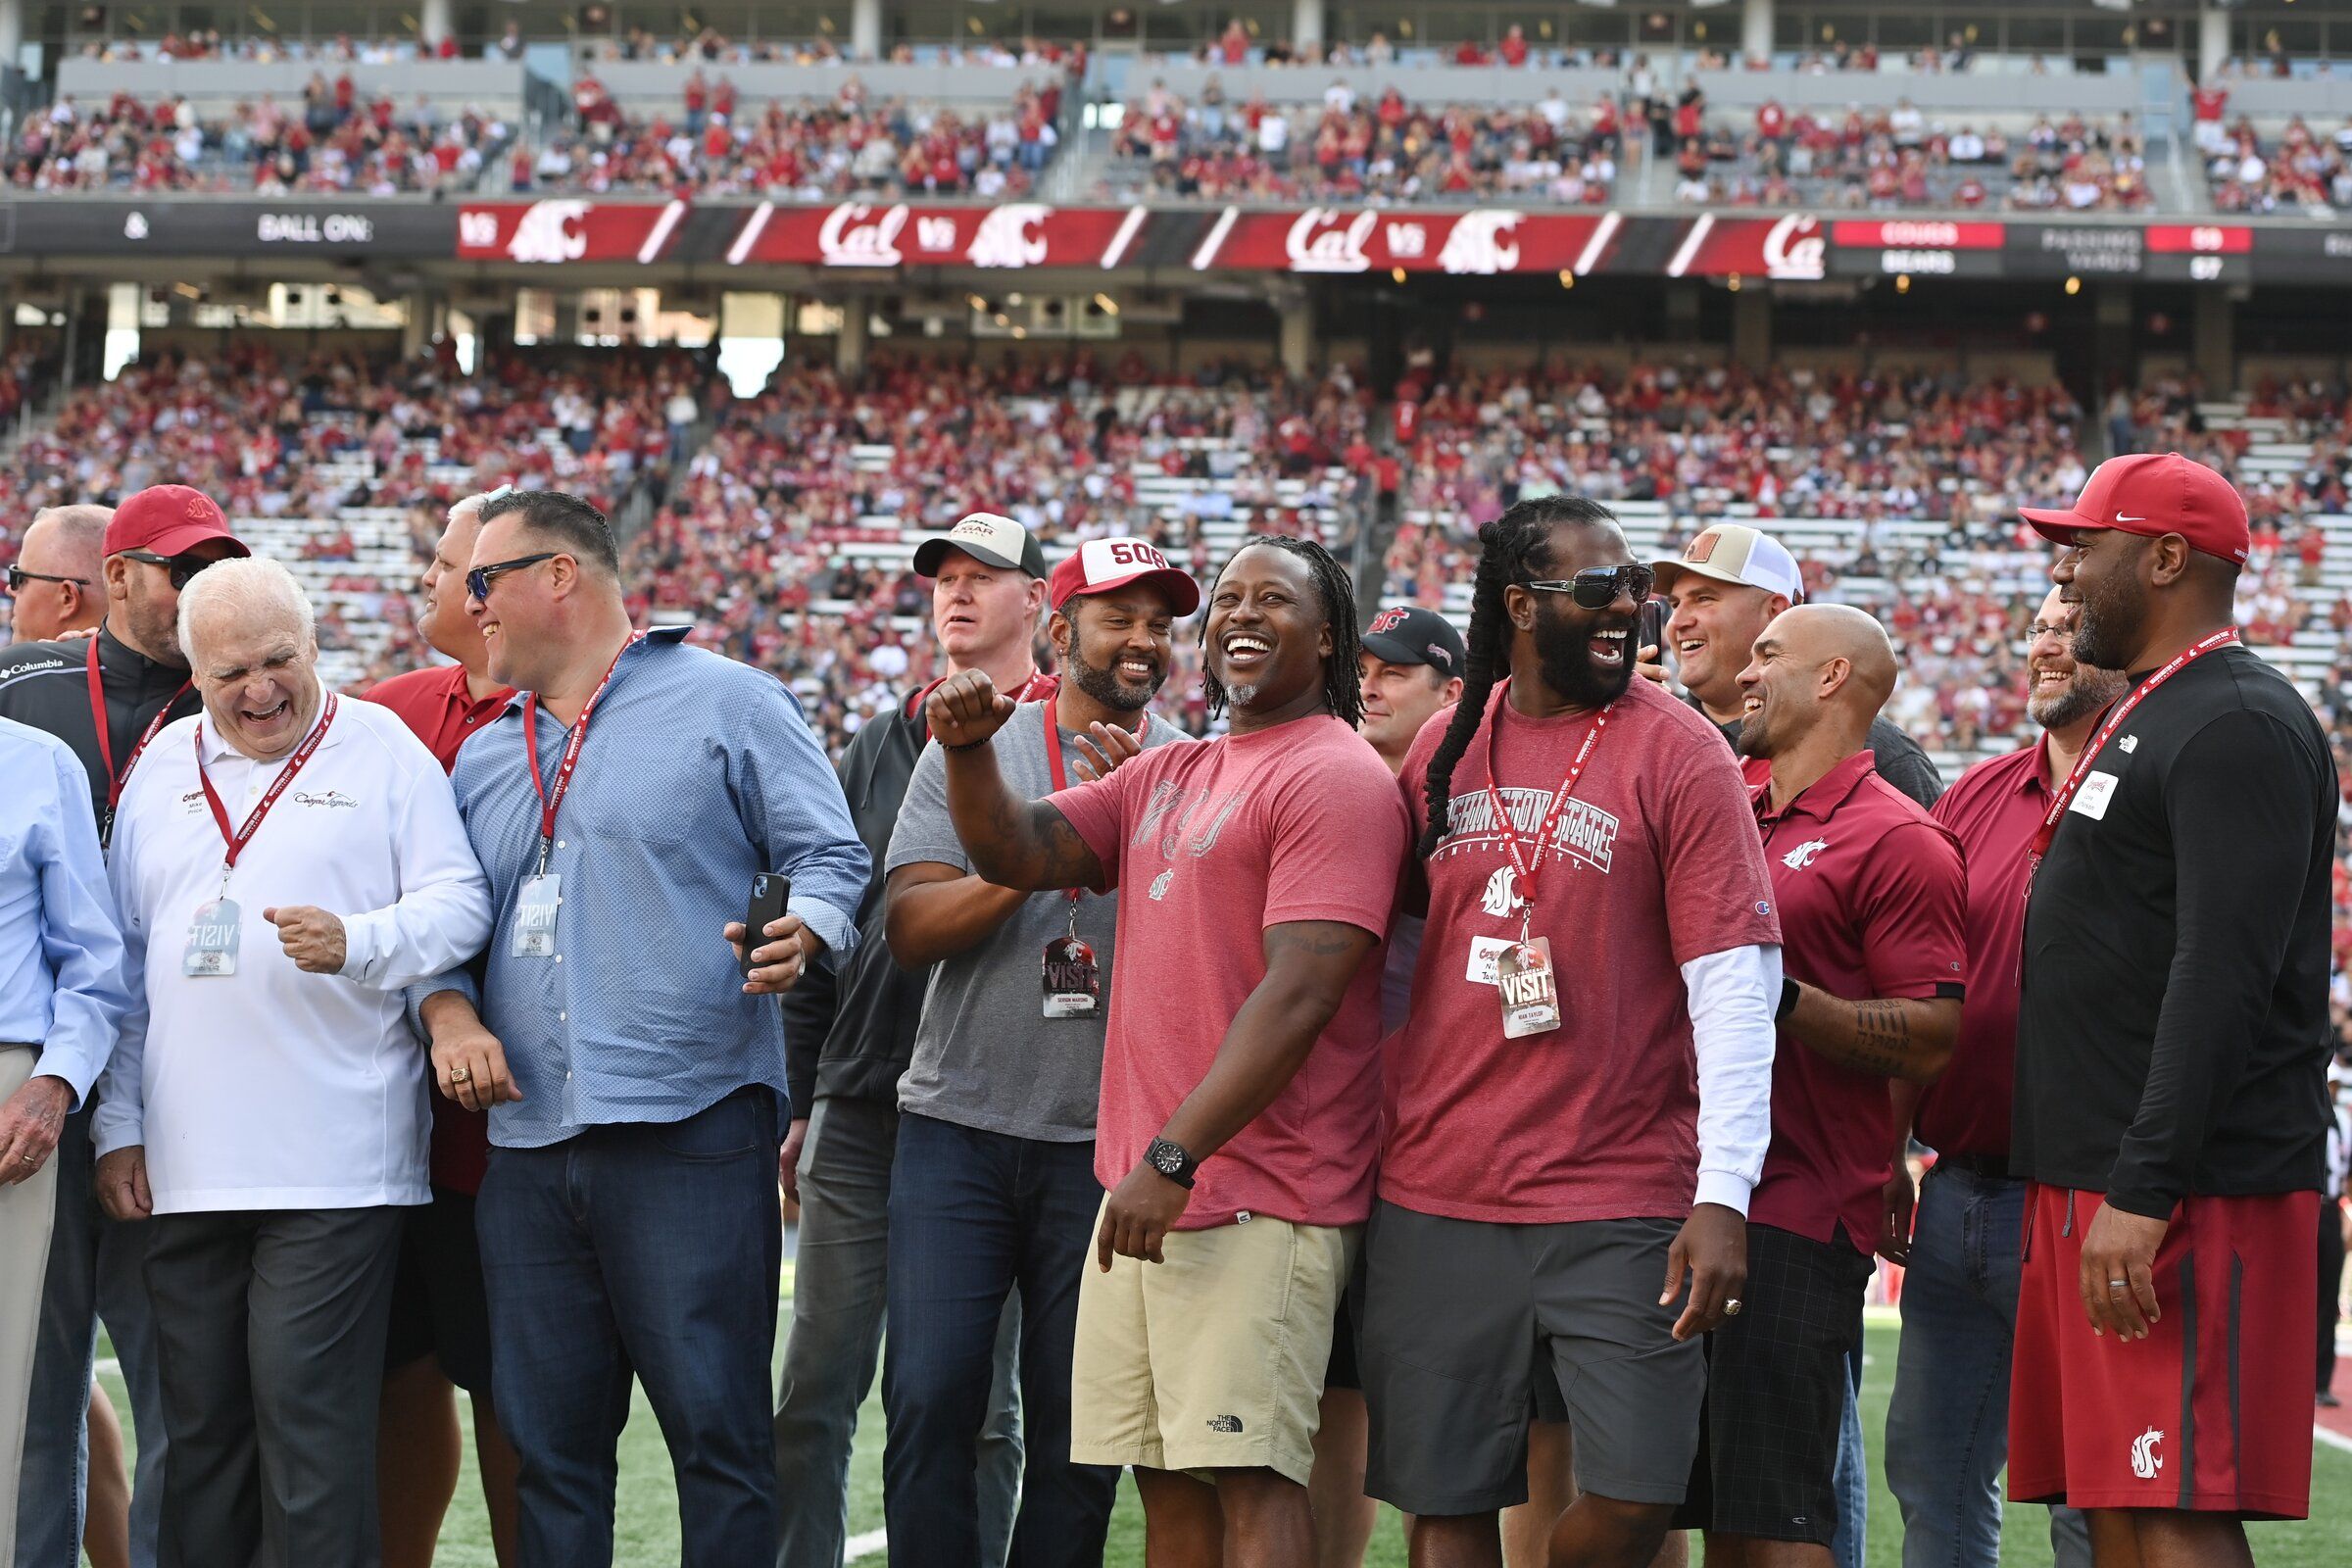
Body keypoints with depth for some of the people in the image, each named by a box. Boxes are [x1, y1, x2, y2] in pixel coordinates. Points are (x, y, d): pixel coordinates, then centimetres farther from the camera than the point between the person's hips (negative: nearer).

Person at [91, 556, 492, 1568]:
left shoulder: (383, 751, 3)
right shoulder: (163, 768, 15)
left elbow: (459, 904, -3)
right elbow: (122, 961, 18)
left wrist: (356, 943, -22)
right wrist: (116, 1126, 12)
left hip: (332, 1167, -4)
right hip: (185, 1165, 4)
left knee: (308, 1409, -9)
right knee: (198, 1419, 7)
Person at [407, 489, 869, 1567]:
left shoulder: (726, 703, 5)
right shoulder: (484, 758, 22)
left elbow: (831, 859, 1)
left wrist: (801, 934, -20)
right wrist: (446, 1009, 2)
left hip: (692, 1133, -5)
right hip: (527, 1146, 6)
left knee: (717, 1430, -7)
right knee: (546, 1444, 5)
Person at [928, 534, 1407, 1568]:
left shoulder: (1335, 777, -9)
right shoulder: (1165, 776, 20)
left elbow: (1299, 994, -17)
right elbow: (1017, 853, 16)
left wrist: (1174, 1156, -22)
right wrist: (969, 748, -5)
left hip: (1256, 1202, -8)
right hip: (1142, 1185, 8)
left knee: (1248, 1477, -12)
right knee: (1166, 1478, 9)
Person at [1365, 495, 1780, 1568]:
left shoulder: (1678, 753, -4)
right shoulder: (1444, 749, 9)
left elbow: (1735, 983, -9)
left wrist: (1722, 1197, -16)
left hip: (1620, 1213, -3)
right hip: (1436, 1198, 4)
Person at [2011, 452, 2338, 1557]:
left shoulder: (2239, 725, -12)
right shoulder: (2145, 721, 21)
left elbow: (2222, 978, -21)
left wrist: (2144, 1194, -26)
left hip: (2190, 1197, -10)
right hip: (2092, 1180, 10)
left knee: (2176, 1519, -13)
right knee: (2112, 1508, 10)